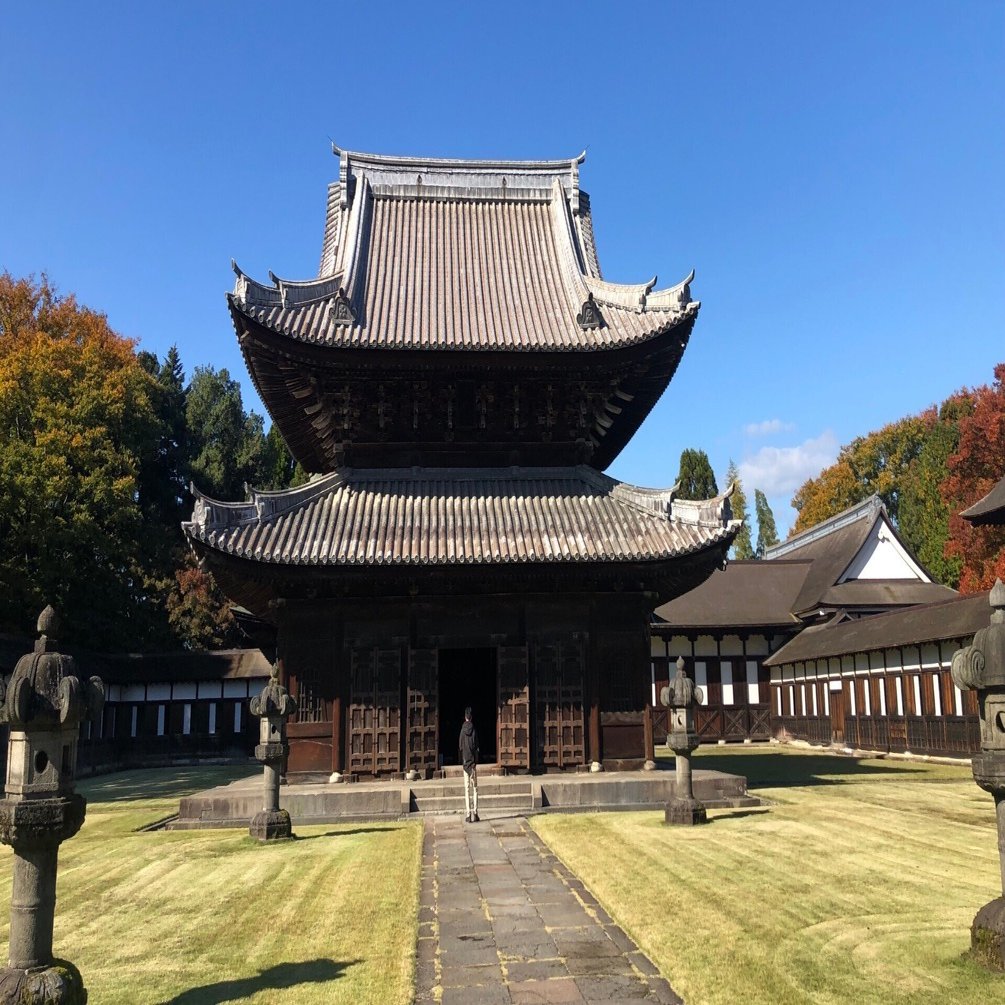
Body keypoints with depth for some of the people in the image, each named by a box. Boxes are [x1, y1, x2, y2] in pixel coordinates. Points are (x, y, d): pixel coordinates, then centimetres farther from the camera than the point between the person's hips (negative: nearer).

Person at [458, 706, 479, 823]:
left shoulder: (463, 730, 0)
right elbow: (476, 746, -6)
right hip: (473, 762, -1)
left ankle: (468, 815, -1)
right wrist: (476, 761, 0)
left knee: (467, 789, 3)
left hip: (465, 762, 1)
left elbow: (460, 747, 4)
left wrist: (462, 762, 13)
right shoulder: (474, 730, -5)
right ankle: (474, 814, -2)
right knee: (474, 788, 3)